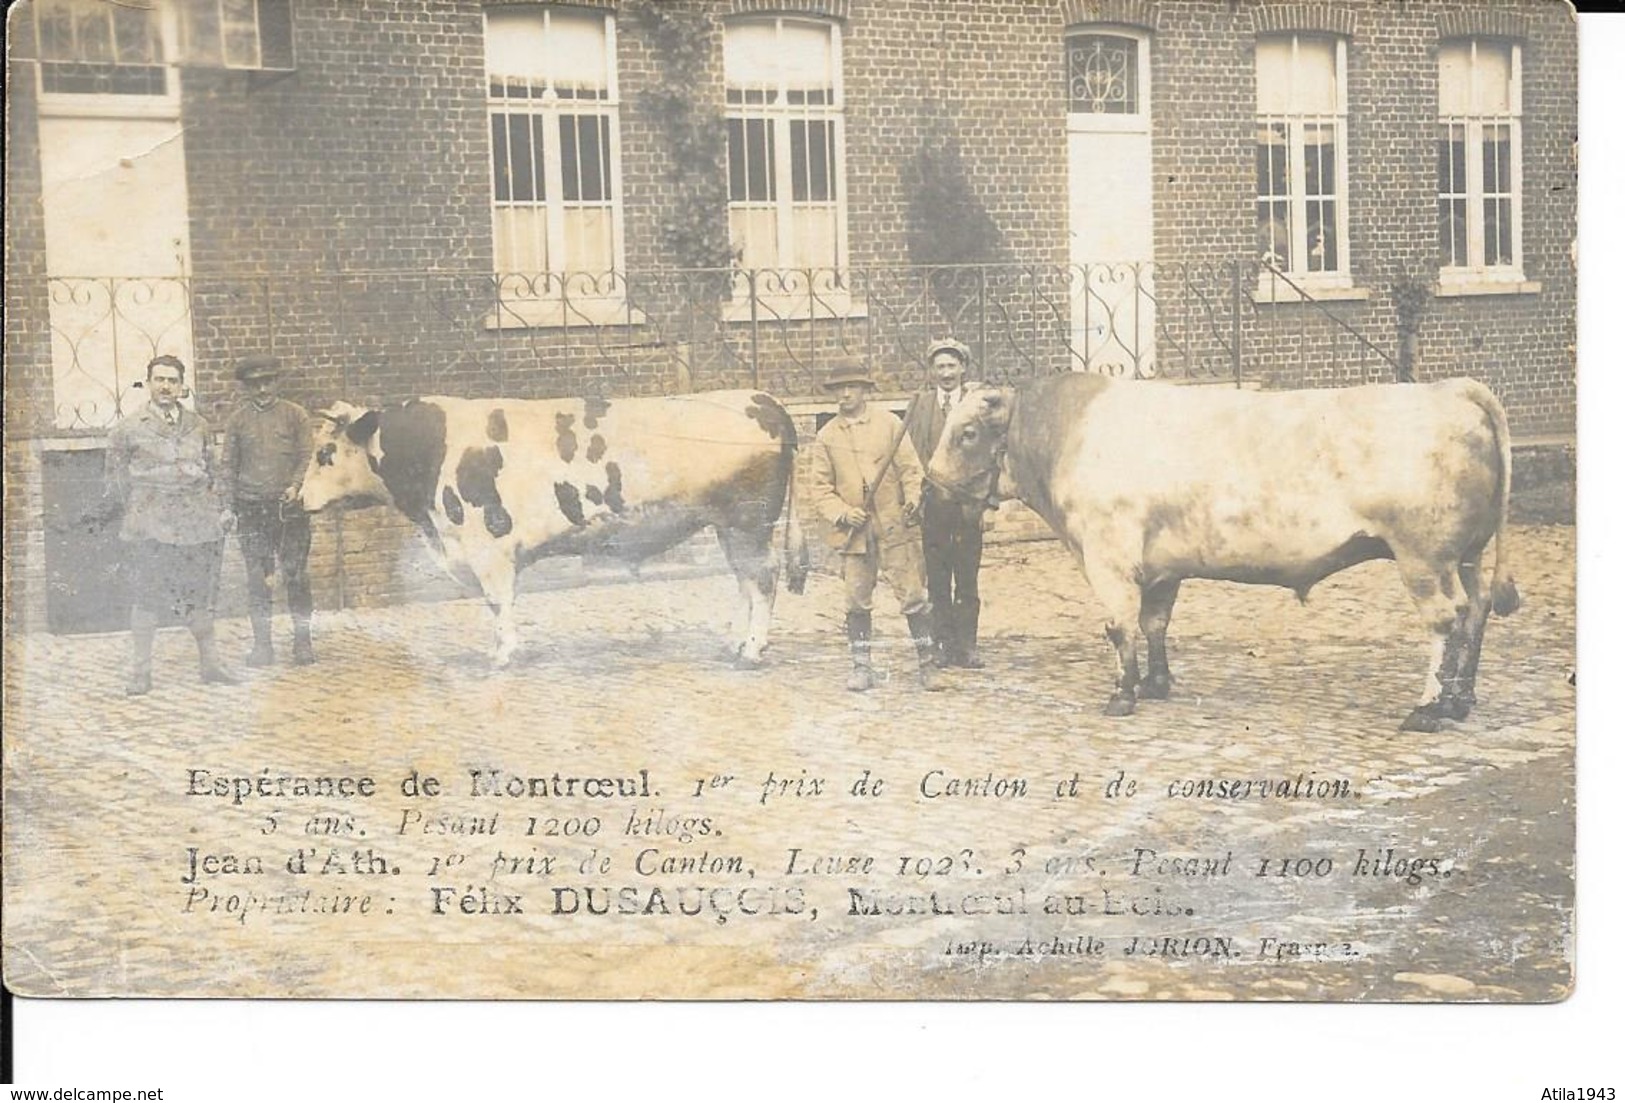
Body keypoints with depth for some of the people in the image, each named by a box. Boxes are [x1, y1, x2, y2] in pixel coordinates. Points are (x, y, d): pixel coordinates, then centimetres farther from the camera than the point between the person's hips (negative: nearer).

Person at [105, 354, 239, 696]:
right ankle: (140, 673, 4)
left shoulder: (199, 427, 13)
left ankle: (210, 664, 16)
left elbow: (210, 474, 18)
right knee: (145, 599, -2)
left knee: (200, 595, 6)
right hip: (148, 528, -3)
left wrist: (218, 509, 8)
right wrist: (134, 511, 3)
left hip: (197, 523, 3)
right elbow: (116, 479, 8)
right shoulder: (128, 429, 4)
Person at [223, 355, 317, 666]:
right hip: (251, 509, 1)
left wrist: (295, 486, -12)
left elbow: (306, 457, 5)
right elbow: (229, 466, 11)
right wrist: (231, 506, 4)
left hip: (290, 507, -1)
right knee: (257, 580, 2)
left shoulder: (295, 415, 6)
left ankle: (302, 641, 9)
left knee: (296, 576, -1)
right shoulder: (237, 420, 9)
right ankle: (262, 644, 9)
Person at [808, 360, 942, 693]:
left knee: (913, 595, -4)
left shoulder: (889, 424, 5)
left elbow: (911, 468, 2)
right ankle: (861, 666, 13)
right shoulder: (826, 436, 8)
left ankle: (927, 663, 4)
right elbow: (820, 488, 8)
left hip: (895, 527, -1)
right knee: (857, 600, 3)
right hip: (853, 530, 2)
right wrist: (842, 514, -8)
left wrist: (913, 499, -17)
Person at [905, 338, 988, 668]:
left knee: (967, 580, 3)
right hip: (931, 502, 1)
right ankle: (943, 645, 13)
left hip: (967, 503, -1)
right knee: (937, 581, 5)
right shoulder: (920, 403, 8)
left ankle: (966, 647, 10)